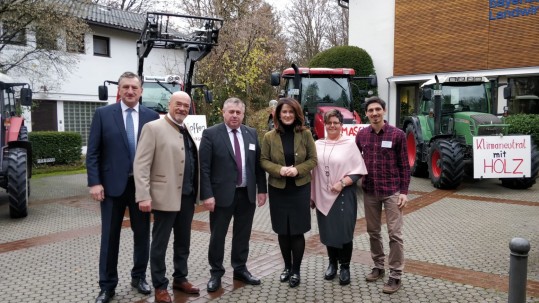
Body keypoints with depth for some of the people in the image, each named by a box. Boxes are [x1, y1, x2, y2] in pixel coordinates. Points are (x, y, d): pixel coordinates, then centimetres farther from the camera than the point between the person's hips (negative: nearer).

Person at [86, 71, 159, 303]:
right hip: (112, 184, -1)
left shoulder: (152, 116, 3)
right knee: (110, 236, 7)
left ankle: (139, 277, 30)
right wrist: (94, 182, -10)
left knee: (142, 234, 12)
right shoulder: (103, 114, 0)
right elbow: (93, 152, -2)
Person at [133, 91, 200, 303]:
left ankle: (180, 279, 33)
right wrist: (144, 196, -19)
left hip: (187, 196, 7)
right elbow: (141, 164, -13)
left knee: (183, 242, 17)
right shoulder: (153, 128, -7)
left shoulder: (188, 131, 12)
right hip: (165, 196, -6)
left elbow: (194, 162, 12)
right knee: (160, 244, 6)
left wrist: (196, 192, 7)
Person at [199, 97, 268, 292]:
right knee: (217, 236, 7)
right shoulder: (211, 134, -6)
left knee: (243, 235, 14)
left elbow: (258, 164, 11)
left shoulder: (252, 134, 7)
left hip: (247, 194, 4)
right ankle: (216, 273, 23)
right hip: (222, 194, -4)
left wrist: (262, 189, 7)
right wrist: (207, 195, -15)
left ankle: (240, 269, 30)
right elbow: (204, 168, -10)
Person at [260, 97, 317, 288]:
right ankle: (287, 267, 28)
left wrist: (297, 170, -17)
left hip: (300, 188, -1)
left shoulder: (305, 134, 0)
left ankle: (296, 270, 16)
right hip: (277, 189, 1)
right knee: (282, 231, 10)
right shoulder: (269, 137, 0)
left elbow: (313, 160, 0)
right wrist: (279, 170, -17)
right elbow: (264, 161, 1)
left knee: (297, 230, 1)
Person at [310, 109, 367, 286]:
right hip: (323, 196, 3)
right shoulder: (318, 145, 7)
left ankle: (345, 267, 18)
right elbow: (312, 170, 9)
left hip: (343, 196, -3)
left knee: (344, 232, 2)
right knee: (328, 232, 12)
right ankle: (332, 263, 29)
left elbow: (358, 170, -5)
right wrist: (311, 196, 8)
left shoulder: (349, 143, -3)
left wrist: (342, 183, -18)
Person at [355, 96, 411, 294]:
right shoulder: (361, 135, 3)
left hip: (392, 191, -4)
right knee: (373, 232, 13)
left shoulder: (397, 134, -7)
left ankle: (395, 275, 8)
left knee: (394, 234, -1)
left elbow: (404, 166, -4)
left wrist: (404, 192, -8)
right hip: (369, 191, 4)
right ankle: (378, 267, 29)